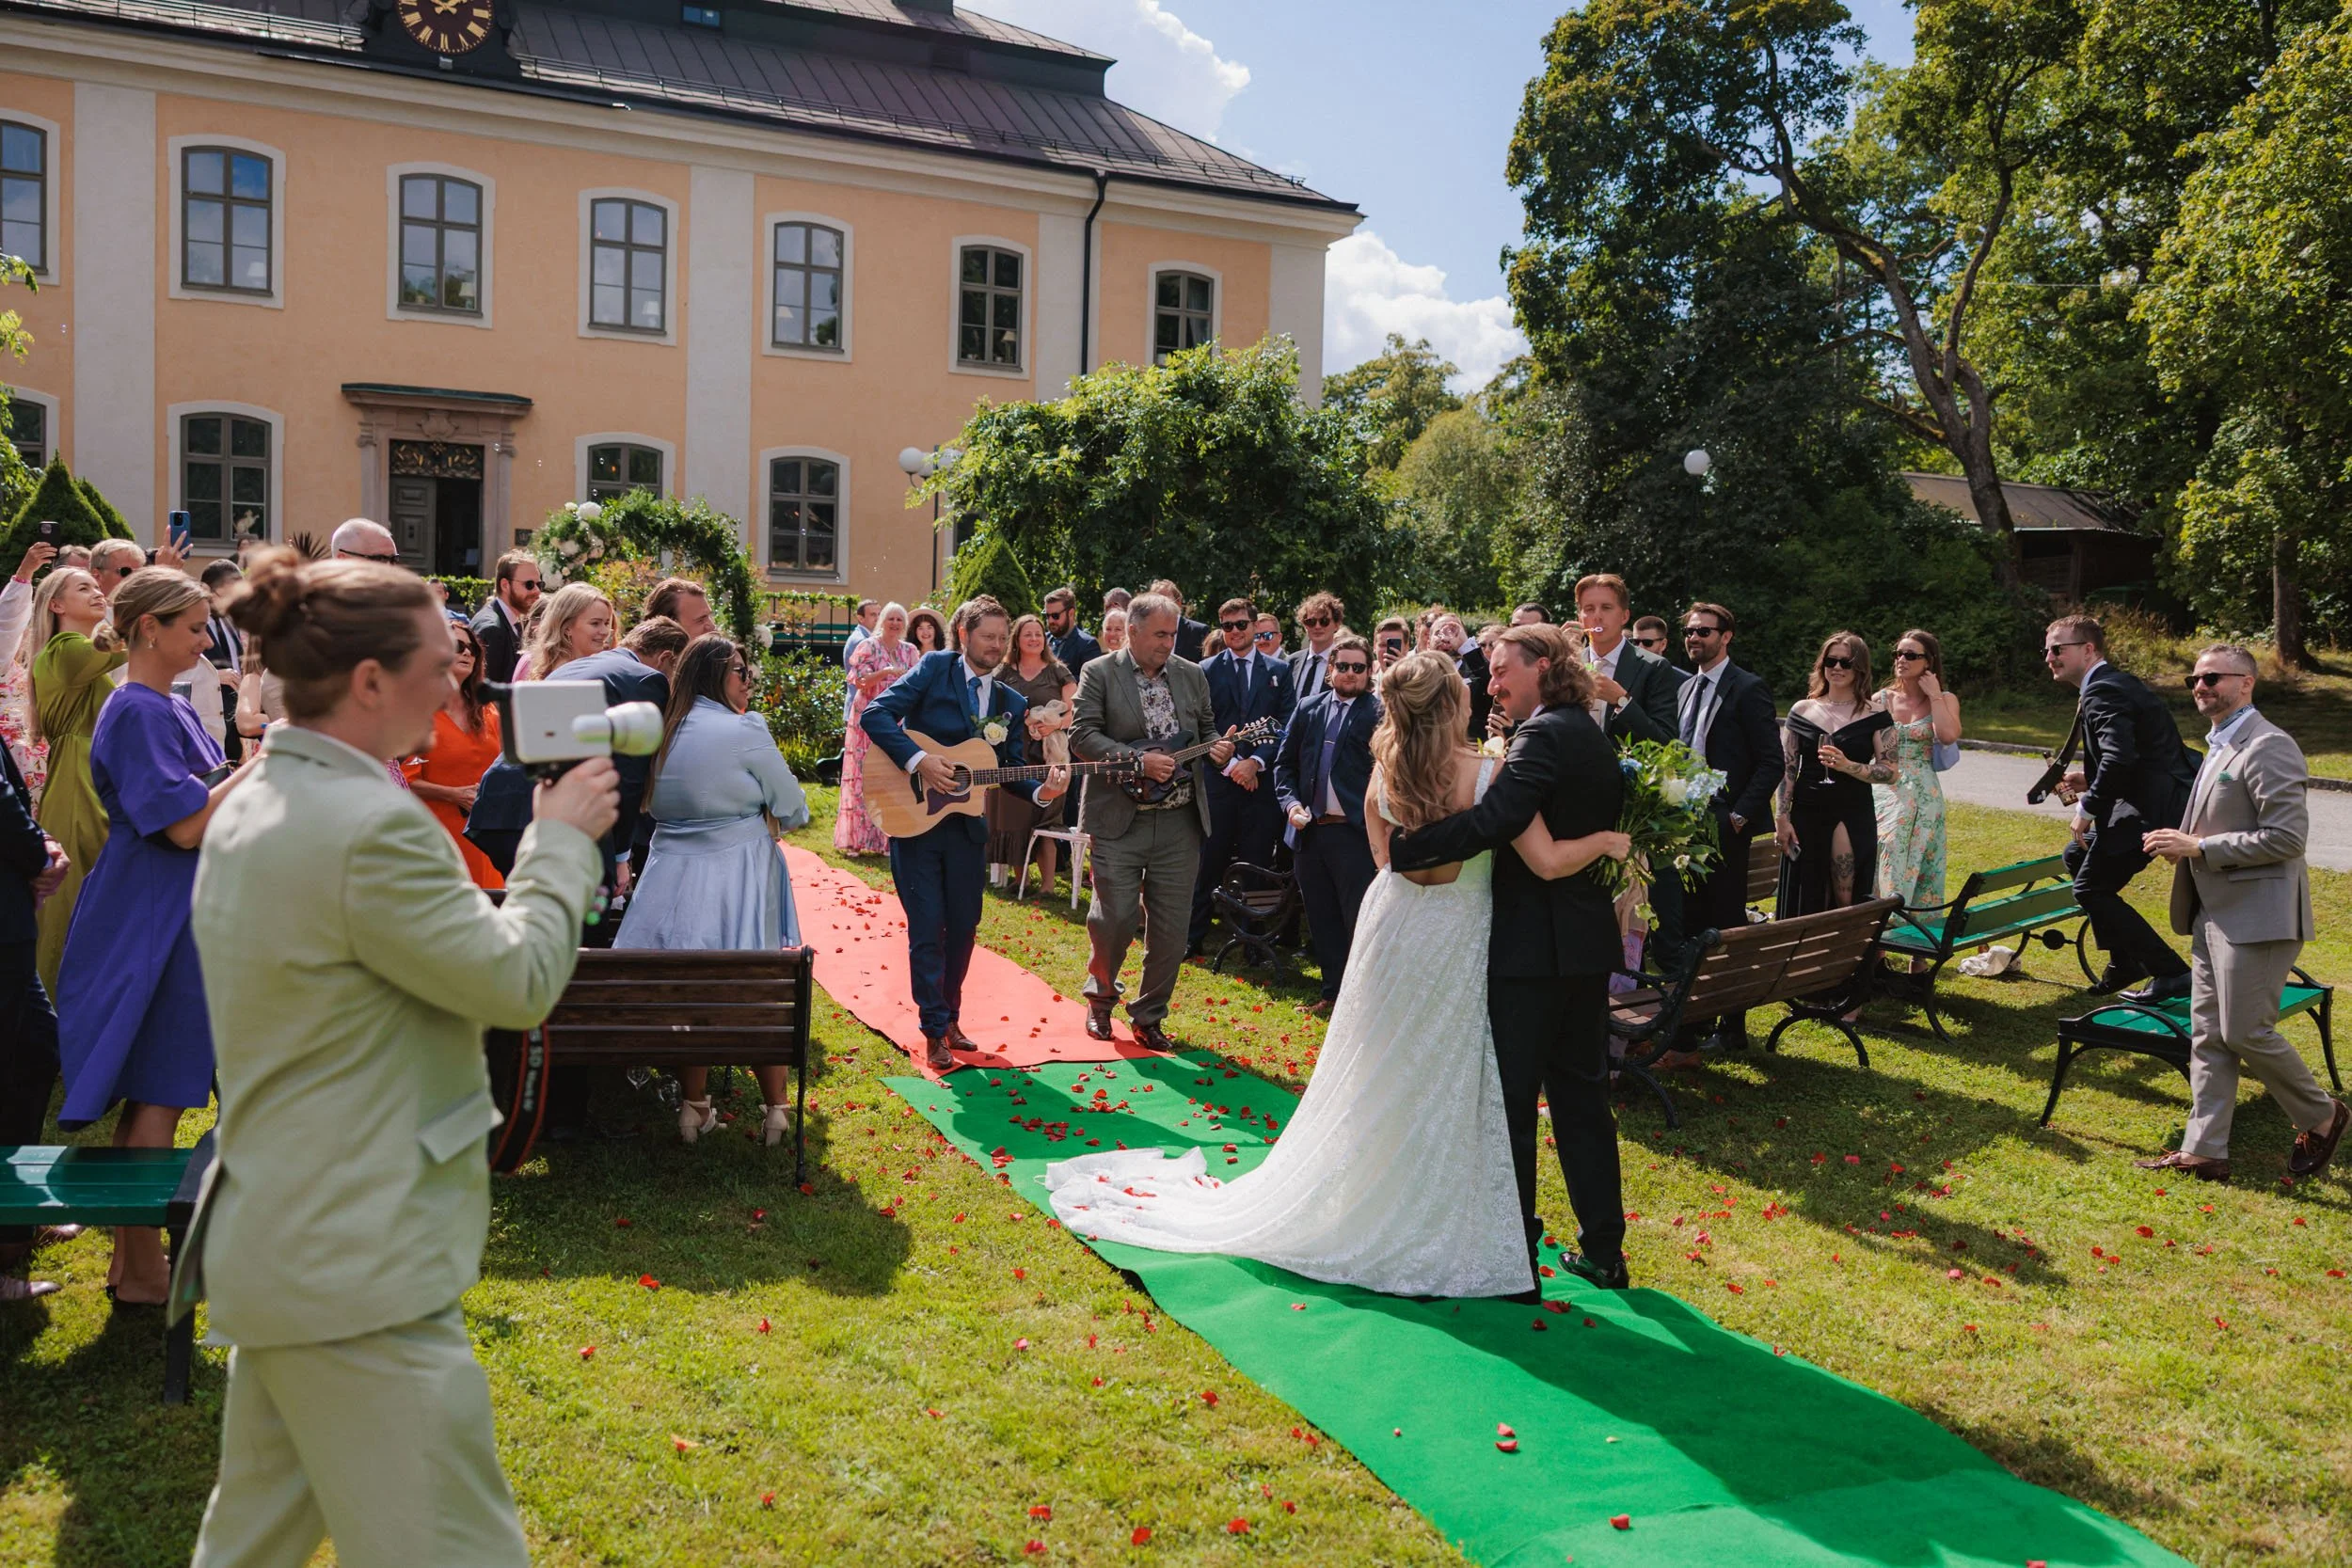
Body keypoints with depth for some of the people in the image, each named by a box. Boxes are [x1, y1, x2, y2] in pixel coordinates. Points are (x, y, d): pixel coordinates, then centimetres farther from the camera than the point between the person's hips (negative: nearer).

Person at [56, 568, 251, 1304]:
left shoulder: (174, 710, 13)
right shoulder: (136, 713, -16)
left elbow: (210, 800, 20)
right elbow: (185, 824, -22)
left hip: (180, 917, 10)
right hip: (150, 922, -10)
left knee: (150, 1096, 14)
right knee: (155, 1097, -4)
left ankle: (133, 1256, 24)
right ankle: (141, 1271, 5)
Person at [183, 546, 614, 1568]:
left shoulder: (253, 804, 8)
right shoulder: (372, 827, -24)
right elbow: (520, 981, -16)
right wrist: (563, 839, -5)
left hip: (271, 1244, 10)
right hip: (361, 1271, -10)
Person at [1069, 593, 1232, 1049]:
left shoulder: (1192, 675, 11)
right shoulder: (1099, 673, -1)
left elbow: (1207, 729, 20)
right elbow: (1081, 736, -10)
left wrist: (1218, 749, -4)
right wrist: (1139, 760, -19)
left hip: (1179, 823, 4)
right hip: (1119, 820, -3)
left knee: (1171, 928, 4)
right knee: (1114, 917, -5)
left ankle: (1148, 1015, 22)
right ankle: (1101, 997, 24)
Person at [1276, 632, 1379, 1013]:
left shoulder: (1379, 712, -3)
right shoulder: (1309, 709, 12)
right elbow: (1284, 763, 14)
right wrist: (1291, 803, 2)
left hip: (1355, 832, -5)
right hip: (1310, 830, 5)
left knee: (1359, 921, -2)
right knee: (1322, 920, 13)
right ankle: (1333, 991, 25)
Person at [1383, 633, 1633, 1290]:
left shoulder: (1542, 736, -16)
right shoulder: (1594, 737, 13)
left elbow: (1492, 820, -30)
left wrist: (1402, 850, -26)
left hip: (1531, 946, -9)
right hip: (1589, 945, 9)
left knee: (1510, 1102, 1)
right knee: (1582, 1096, 16)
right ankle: (1603, 1249, 23)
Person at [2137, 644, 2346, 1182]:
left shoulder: (2268, 747, -15)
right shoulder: (2219, 746, 16)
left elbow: (2287, 836, -21)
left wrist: (2198, 846, -20)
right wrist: (2183, 842, 8)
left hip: (2256, 916, -9)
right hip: (2214, 915, 10)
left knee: (2246, 1032, -3)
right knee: (2208, 1035, 9)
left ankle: (2321, 1117, 22)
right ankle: (2204, 1150, 14)